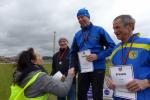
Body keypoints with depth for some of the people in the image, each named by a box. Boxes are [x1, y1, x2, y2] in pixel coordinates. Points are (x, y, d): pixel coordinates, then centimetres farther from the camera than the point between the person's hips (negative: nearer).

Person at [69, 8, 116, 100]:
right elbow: (73, 53, 14)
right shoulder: (77, 35, 10)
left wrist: (98, 56, -17)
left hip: (97, 69, -4)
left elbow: (111, 46, -6)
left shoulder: (99, 30, -2)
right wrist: (73, 67, 2)